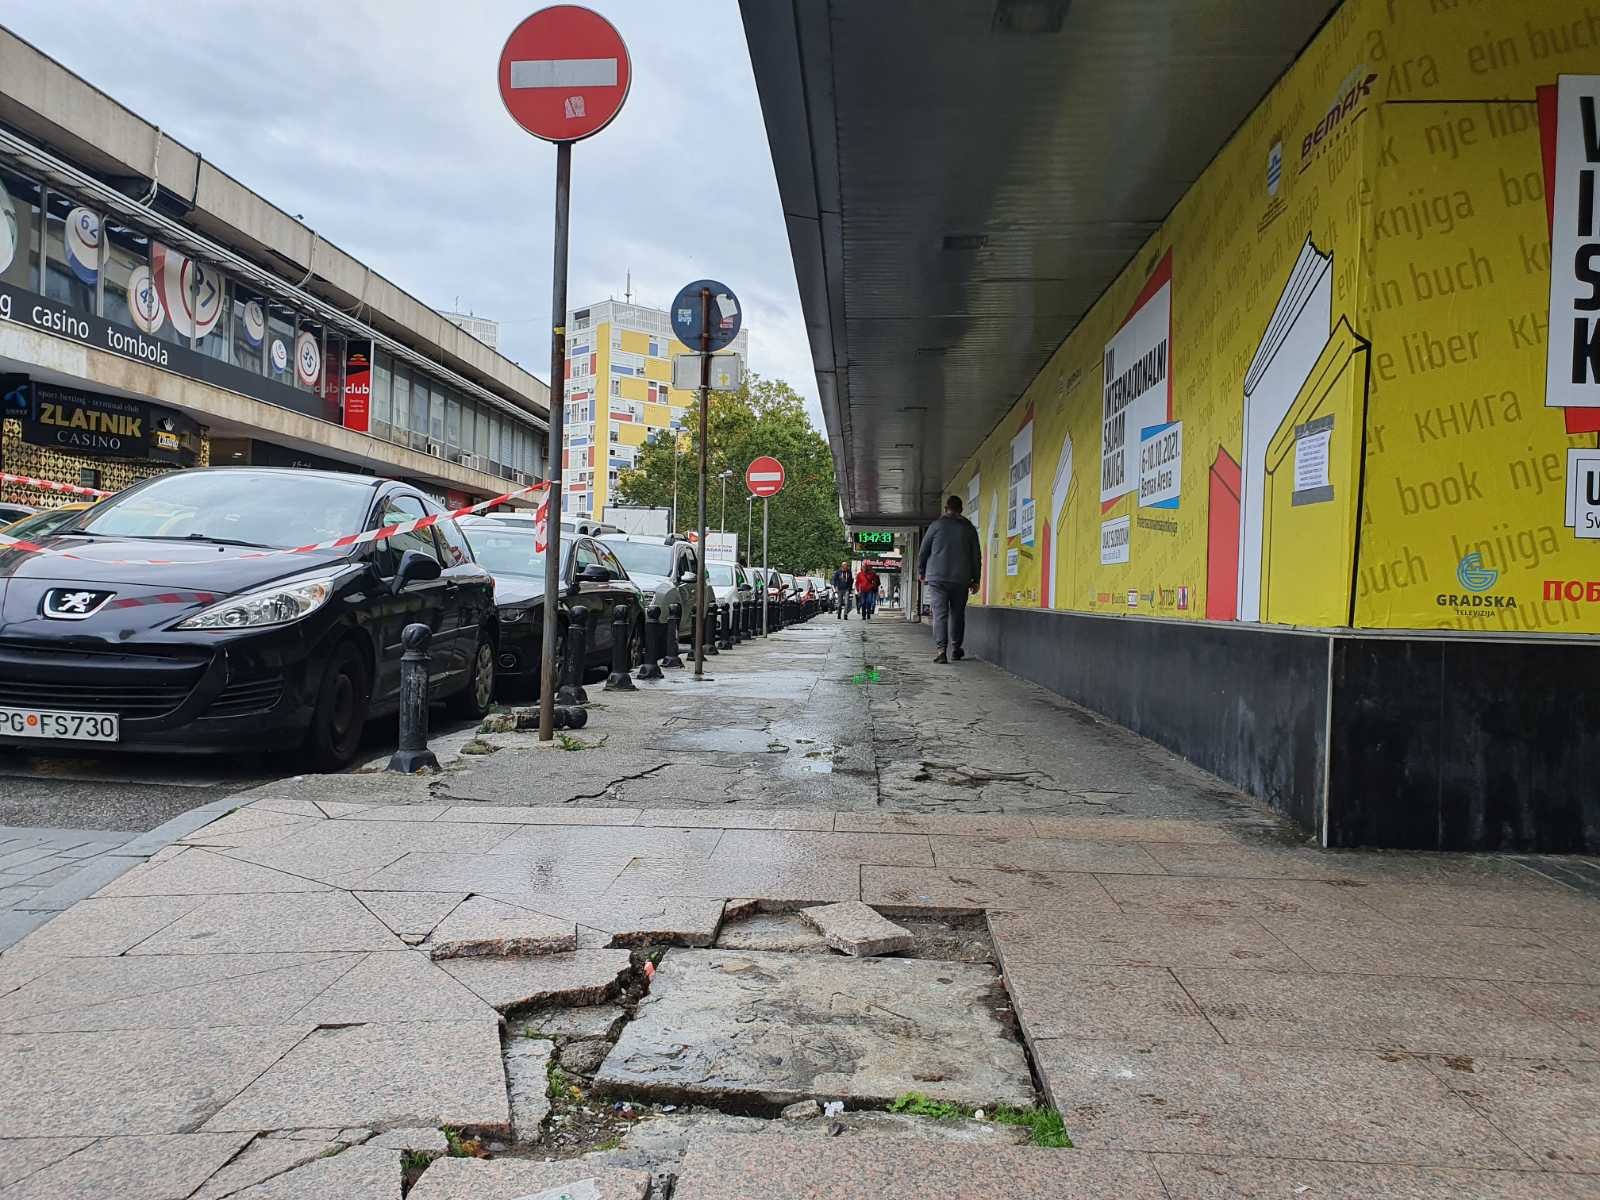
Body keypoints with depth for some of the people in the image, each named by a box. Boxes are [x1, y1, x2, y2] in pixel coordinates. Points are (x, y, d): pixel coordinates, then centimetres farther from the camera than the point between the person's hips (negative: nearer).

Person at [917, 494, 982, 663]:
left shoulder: (936, 525, 1)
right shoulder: (969, 528, 6)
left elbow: (923, 551, 4)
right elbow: (976, 557, 8)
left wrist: (921, 572, 18)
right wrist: (975, 580, 14)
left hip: (937, 578, -2)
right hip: (961, 579, 2)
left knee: (940, 614, -5)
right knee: (957, 614, 15)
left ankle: (941, 649, -18)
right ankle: (956, 649, 22)